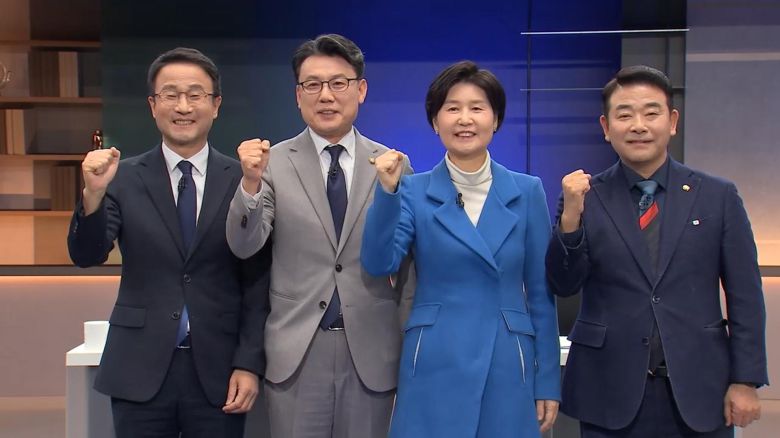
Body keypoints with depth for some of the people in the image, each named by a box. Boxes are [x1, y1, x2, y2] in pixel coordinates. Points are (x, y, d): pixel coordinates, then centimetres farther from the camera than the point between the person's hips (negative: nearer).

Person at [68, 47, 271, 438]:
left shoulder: (242, 180, -2)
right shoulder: (124, 178, 1)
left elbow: (257, 281, -1)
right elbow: (87, 256, -8)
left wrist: (249, 364, -5)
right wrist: (94, 192, -24)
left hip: (217, 371, 0)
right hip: (139, 371, 1)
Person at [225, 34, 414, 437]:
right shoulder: (274, 162, -2)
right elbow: (243, 246, -8)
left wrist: (409, 338, 8)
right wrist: (251, 183, -25)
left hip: (370, 349, 1)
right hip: (295, 349, -1)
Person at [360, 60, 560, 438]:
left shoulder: (526, 192, 2)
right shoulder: (414, 192, 0)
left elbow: (541, 291, 4)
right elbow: (379, 265, -12)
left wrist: (548, 381, 3)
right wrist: (386, 192, -23)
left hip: (507, 368, 1)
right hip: (434, 368, -1)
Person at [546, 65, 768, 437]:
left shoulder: (718, 196, 1)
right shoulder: (585, 197, -1)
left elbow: (745, 296, 3)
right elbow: (563, 286, -5)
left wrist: (745, 381, -1)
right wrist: (570, 216, -19)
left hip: (698, 388, 1)